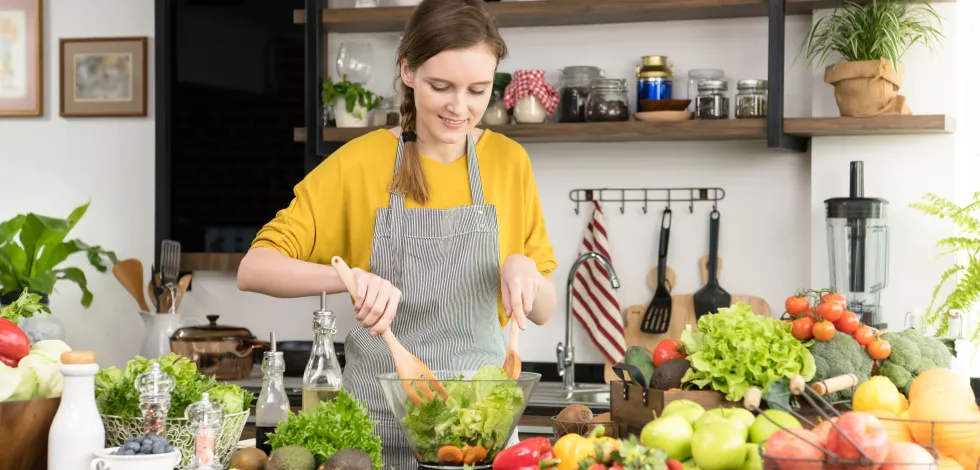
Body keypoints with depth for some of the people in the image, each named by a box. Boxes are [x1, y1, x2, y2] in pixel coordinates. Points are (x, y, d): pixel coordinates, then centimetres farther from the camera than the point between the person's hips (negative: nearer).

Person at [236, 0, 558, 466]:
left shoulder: (508, 161, 2)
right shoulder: (360, 162, -6)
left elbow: (543, 311, 8)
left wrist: (523, 268, -14)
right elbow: (254, 269, -12)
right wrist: (351, 276, -28)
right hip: (380, 421, -2)